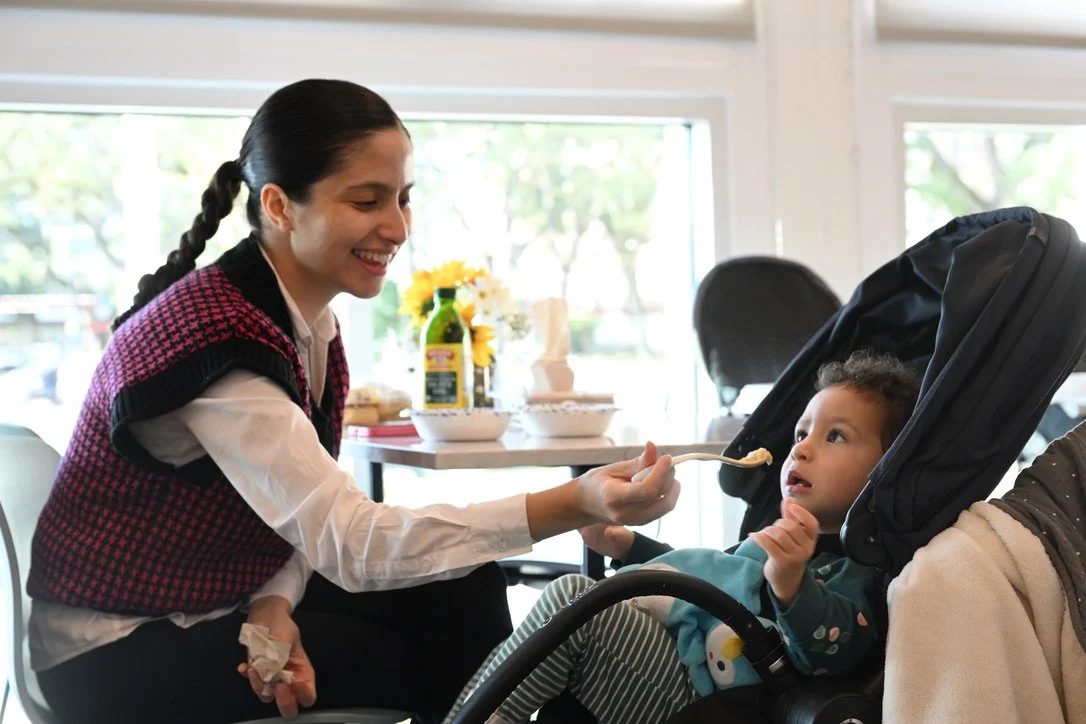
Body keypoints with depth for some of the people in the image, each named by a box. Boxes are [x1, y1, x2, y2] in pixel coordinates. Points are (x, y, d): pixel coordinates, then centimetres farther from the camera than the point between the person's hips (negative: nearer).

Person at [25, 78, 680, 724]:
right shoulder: (216, 333, -28)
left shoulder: (312, 322, -1)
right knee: (451, 660, -10)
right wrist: (574, 505, -43)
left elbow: (304, 515, 1)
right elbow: (349, 541, -34)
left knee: (465, 585, -7)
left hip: (224, 600, 7)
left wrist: (275, 605, -21)